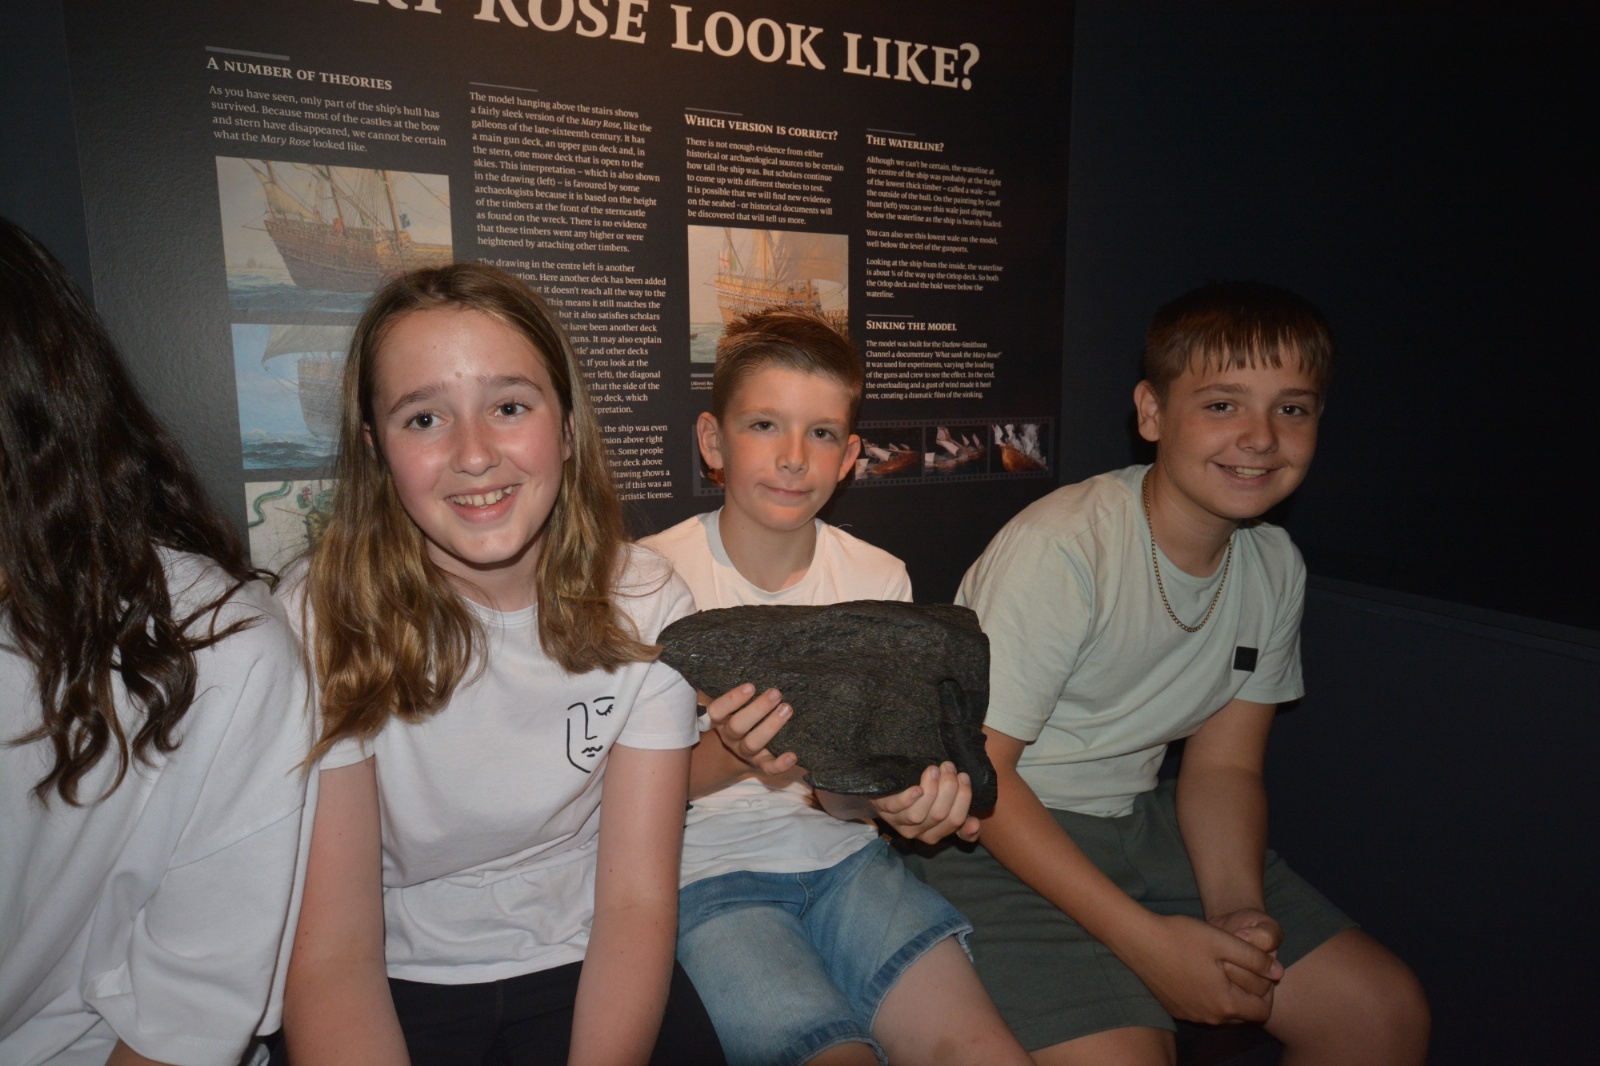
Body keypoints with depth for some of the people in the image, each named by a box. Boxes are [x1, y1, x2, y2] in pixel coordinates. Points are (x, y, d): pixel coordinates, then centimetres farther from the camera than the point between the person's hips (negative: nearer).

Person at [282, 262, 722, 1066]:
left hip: (581, 969, 1)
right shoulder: (323, 619, -14)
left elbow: (636, 902, -8)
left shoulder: (644, 607, -9)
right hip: (400, 985, -1)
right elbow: (333, 952, -14)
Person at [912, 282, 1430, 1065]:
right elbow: (977, 770, -21)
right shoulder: (1061, 549, -24)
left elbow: (1222, 764, 5)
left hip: (1139, 822, 7)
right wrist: (1146, 939, -22)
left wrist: (1238, 909, -13)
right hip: (996, 834, -6)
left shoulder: (1275, 568, -1)